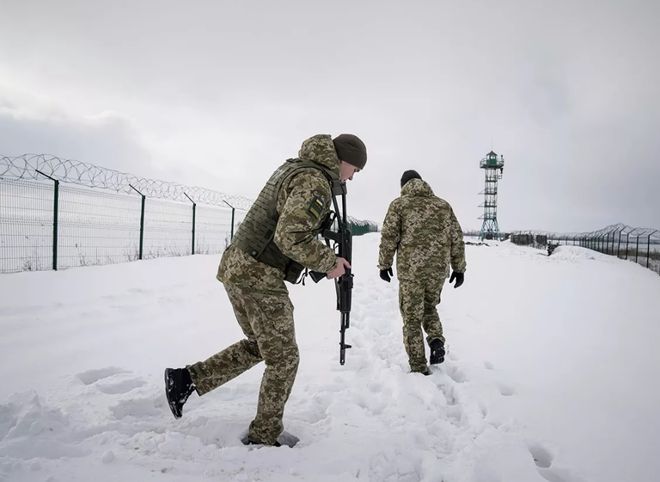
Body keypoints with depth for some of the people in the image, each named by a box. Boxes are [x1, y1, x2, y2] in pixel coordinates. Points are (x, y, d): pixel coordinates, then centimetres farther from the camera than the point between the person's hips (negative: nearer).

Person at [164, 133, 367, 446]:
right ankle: (264, 436, 17)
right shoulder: (316, 183, -15)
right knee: (283, 359, 6)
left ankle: (188, 379, 20)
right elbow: (290, 237, -26)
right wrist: (328, 262, -12)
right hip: (260, 276, -9)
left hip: (236, 267, 9)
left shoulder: (292, 167, 16)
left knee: (258, 346, 23)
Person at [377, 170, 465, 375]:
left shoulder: (399, 204, 1)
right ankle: (437, 340, 2)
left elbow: (388, 237, -4)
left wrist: (384, 264, 6)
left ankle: (419, 367, 8)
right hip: (439, 269, 4)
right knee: (429, 307, 26)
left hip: (410, 269, -3)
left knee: (412, 317, 7)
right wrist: (459, 268, 16)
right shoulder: (443, 205, 11)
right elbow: (457, 238, 10)